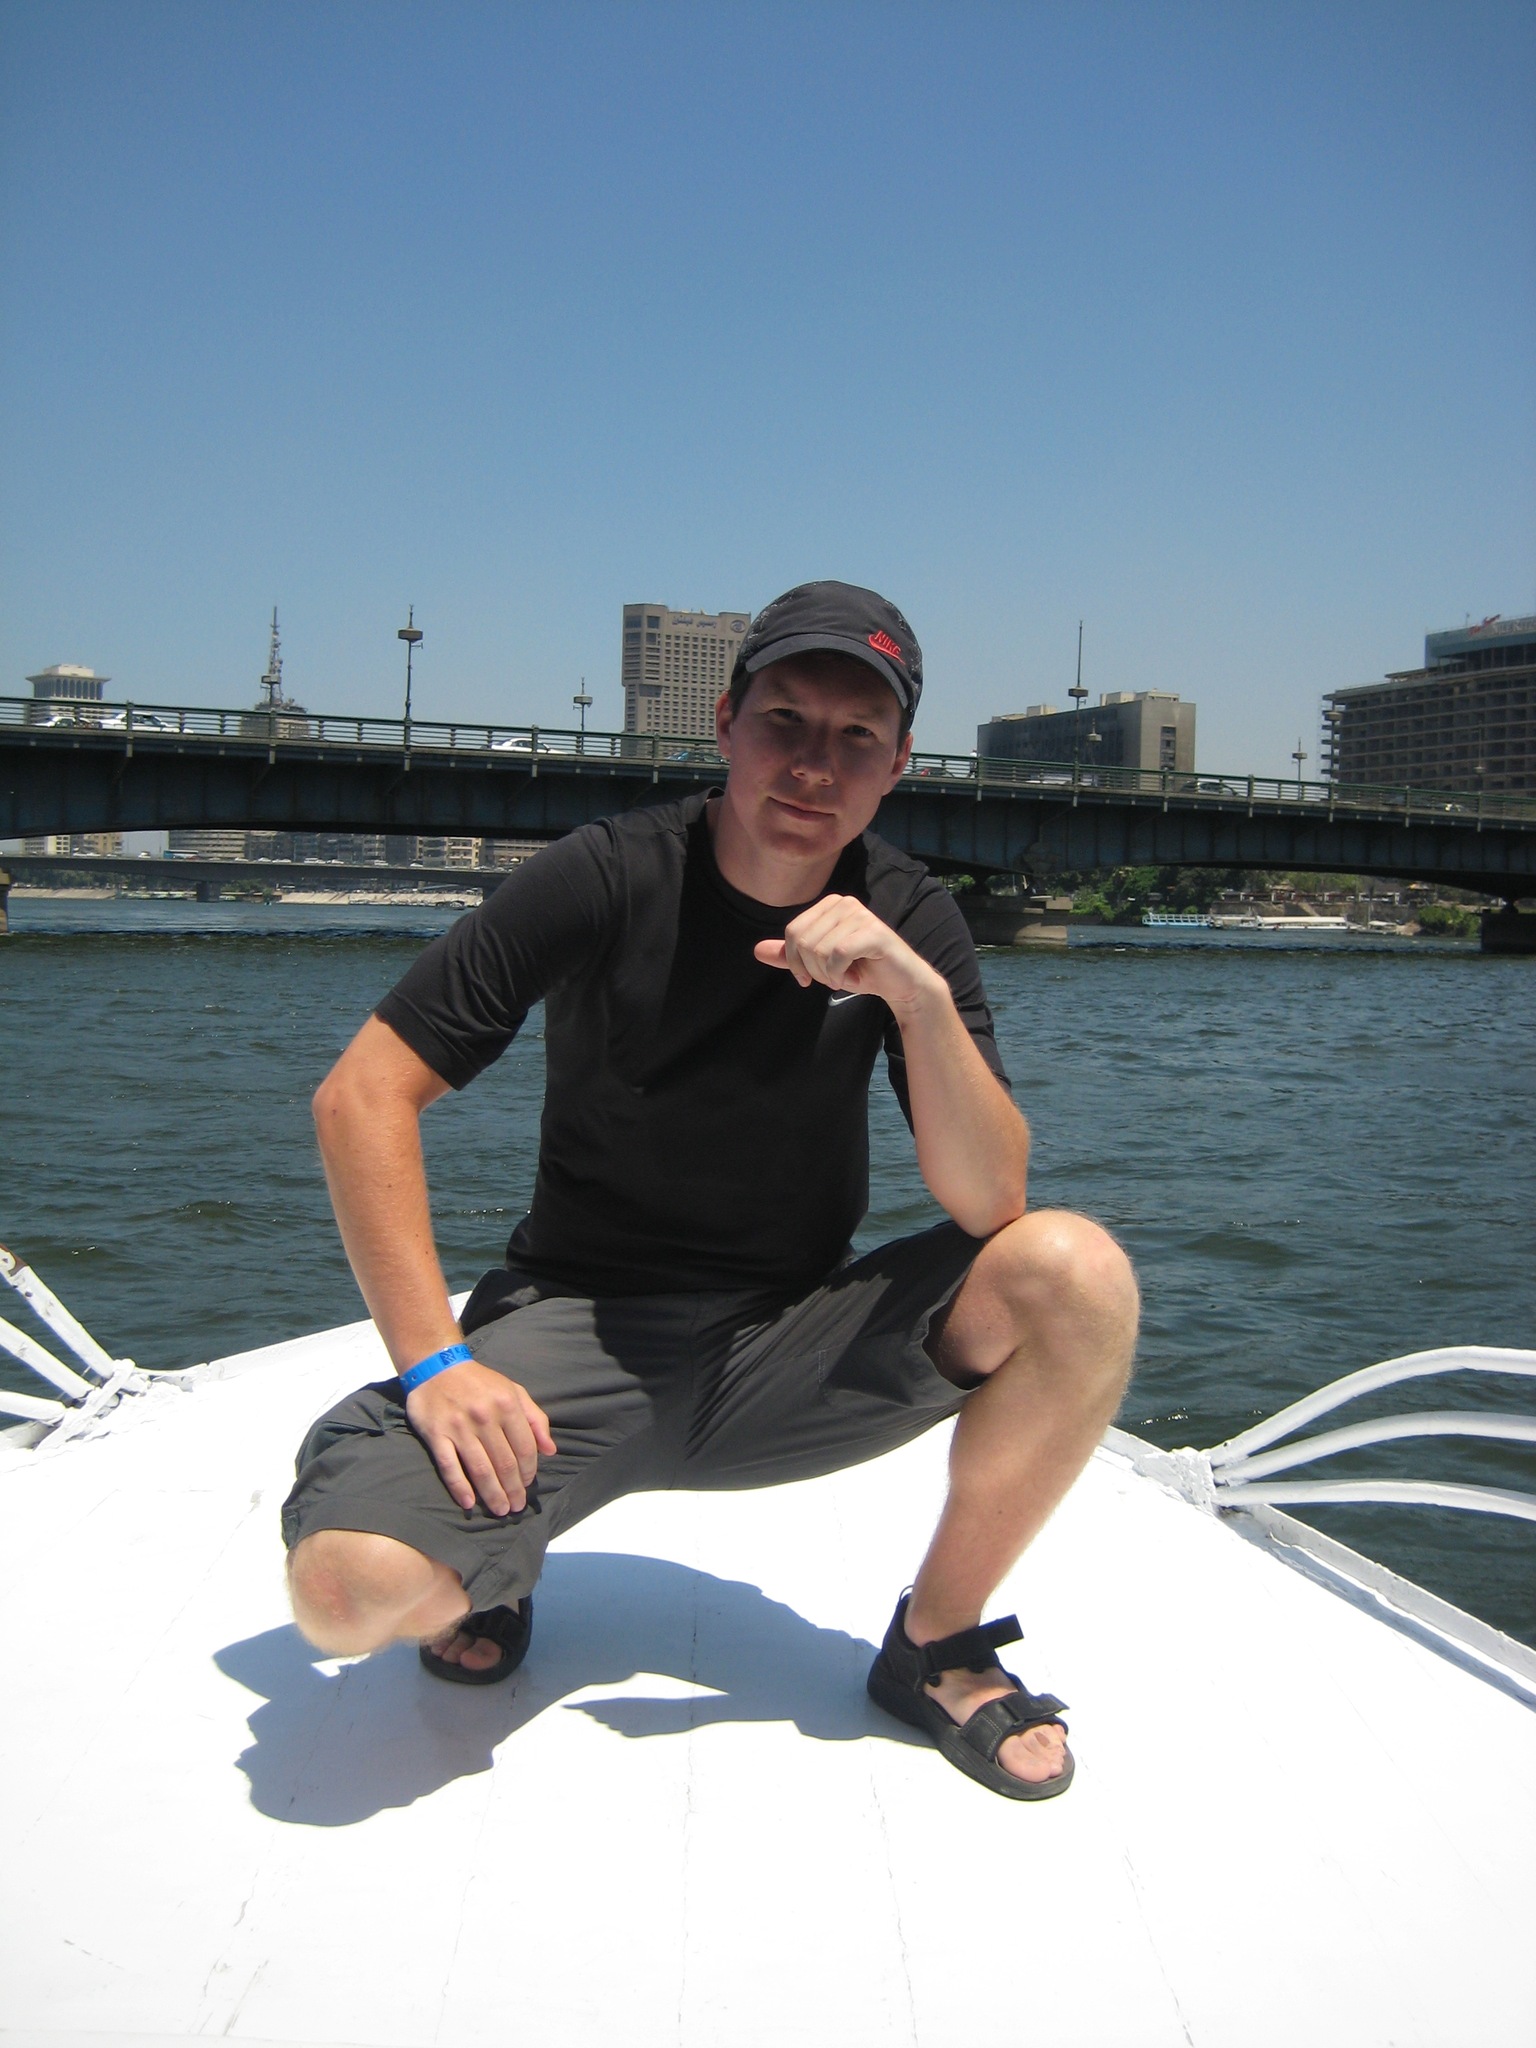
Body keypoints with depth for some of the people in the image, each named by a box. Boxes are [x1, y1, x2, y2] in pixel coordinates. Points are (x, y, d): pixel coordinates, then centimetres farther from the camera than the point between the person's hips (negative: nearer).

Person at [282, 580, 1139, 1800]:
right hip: (579, 1329, -2)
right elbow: (363, 1095, -13)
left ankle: (935, 1646, -1)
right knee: (351, 1587, -28)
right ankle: (499, 1556, 10)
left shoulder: (909, 921, -4)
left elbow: (989, 1207, -14)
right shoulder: (608, 880, -12)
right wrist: (435, 1361, -21)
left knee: (1078, 1272, -21)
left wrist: (922, 998, -30)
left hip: (788, 1354, 3)